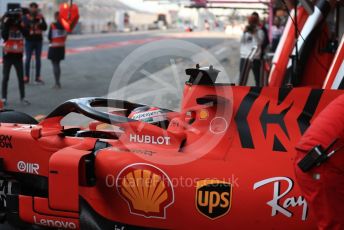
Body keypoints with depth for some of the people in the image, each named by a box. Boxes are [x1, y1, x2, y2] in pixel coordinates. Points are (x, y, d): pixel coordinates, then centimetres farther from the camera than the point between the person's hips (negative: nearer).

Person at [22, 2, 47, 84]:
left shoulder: (40, 17, 5)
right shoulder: (25, 17, 2)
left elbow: (45, 28, -4)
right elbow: (23, 27, -10)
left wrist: (41, 20, -18)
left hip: (39, 40, 2)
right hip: (29, 41, -2)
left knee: (38, 59, 5)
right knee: (28, 59, -4)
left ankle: (38, 77, 9)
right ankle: (26, 77, 1)